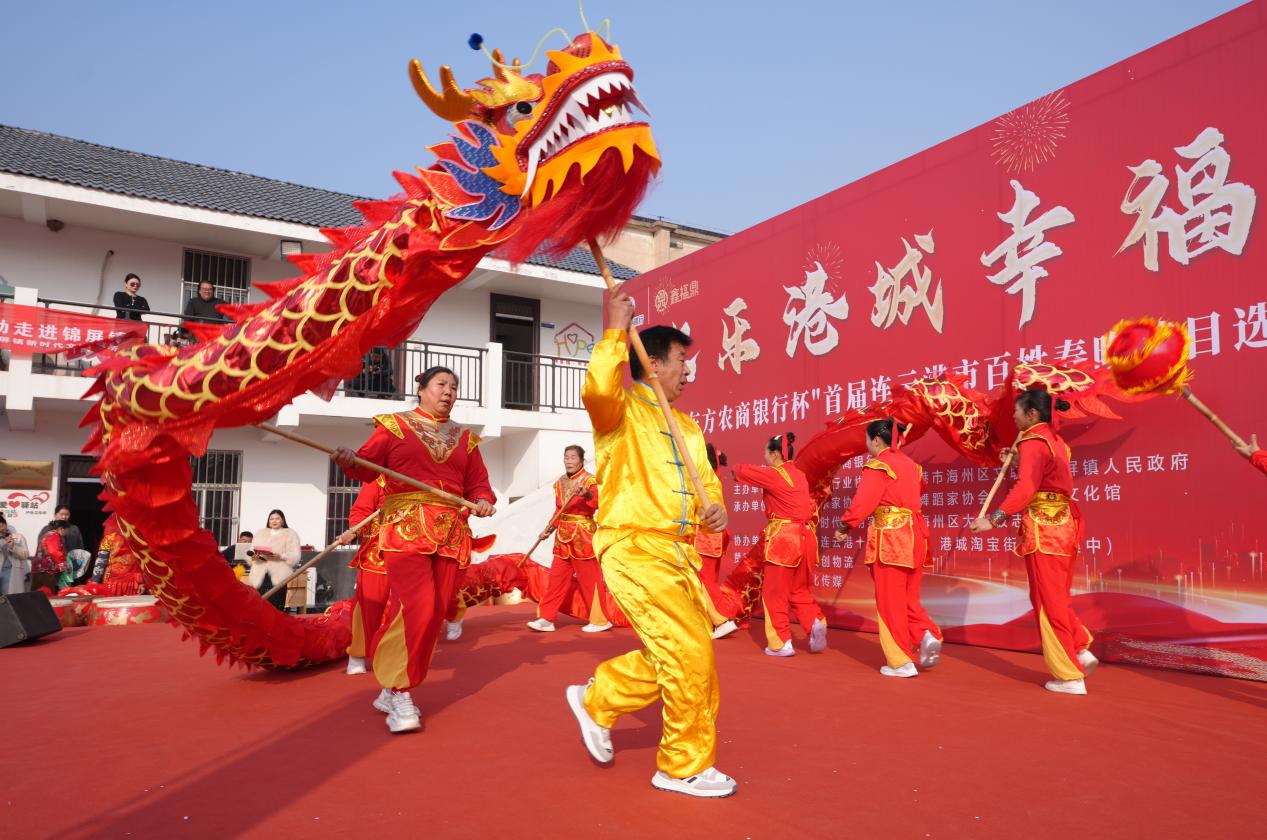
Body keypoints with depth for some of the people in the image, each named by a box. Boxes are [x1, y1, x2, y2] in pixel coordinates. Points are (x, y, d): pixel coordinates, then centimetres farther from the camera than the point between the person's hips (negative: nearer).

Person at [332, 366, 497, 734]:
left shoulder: (465, 438, 19)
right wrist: (349, 460, -22)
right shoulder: (394, 425, 8)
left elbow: (478, 483, 16)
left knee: (434, 614, 4)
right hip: (406, 528, -5)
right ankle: (400, 693, -5)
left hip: (452, 534, 5)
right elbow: (368, 467, 0)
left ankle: (392, 690, 20)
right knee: (416, 606, -20)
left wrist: (484, 502, -6)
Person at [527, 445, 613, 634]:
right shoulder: (560, 483, 11)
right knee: (557, 577, 6)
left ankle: (600, 621, 9)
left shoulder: (589, 481, -8)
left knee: (588, 578, -1)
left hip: (583, 535, -6)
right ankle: (546, 618, 10)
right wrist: (549, 529, 8)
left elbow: (597, 504, -23)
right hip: (563, 535, 6)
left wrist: (586, 494, -40)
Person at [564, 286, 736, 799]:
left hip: (678, 551, 9)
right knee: (691, 655, -9)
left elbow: (705, 478, 22)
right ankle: (686, 766, 11)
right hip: (633, 547, -8)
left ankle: (597, 700, 32)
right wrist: (615, 331, -22)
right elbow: (598, 389, -30)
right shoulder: (623, 409, -6)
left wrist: (714, 506, 0)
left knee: (680, 655, 13)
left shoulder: (685, 425, 19)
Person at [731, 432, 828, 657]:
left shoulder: (774, 475, -10)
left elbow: (745, 471, -3)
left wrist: (736, 469, 18)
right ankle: (816, 622, 0)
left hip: (783, 538, -7)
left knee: (775, 594, 6)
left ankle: (781, 643, 9)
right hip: (805, 537, 7)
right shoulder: (799, 475, 12)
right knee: (800, 591, 21)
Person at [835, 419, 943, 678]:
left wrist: (845, 527, -1)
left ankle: (900, 662, 5)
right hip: (915, 536, 7)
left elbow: (862, 504, -15)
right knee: (908, 598, 18)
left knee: (890, 601, 2)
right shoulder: (910, 464, 13)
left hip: (889, 538, -7)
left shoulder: (877, 466, -9)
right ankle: (927, 634, -6)